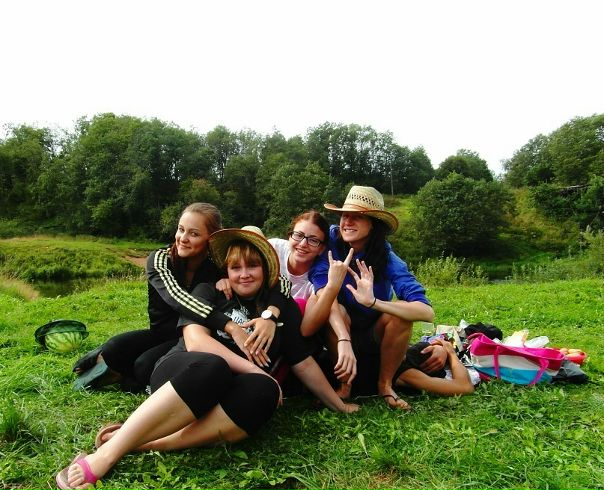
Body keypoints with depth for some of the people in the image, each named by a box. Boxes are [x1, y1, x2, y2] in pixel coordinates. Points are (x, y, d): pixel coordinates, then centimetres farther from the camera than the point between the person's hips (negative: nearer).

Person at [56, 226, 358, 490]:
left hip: (227, 393, 2)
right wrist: (253, 368, -17)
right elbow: (195, 340, -12)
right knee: (213, 367, -37)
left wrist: (338, 405, 12)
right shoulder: (209, 292, 4)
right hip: (180, 373, -2)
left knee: (265, 391, -33)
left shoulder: (283, 307, 9)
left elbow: (304, 362, 11)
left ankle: (146, 444, -35)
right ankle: (107, 454, -38)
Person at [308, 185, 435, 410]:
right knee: (338, 311, -32)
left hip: (375, 337, 1)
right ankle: (344, 384, -9)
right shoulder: (330, 242, -21)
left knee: (401, 310, -28)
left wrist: (372, 302, -47)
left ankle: (385, 384, -7)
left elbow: (427, 312, -32)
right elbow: (323, 291, -33)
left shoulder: (386, 258, -22)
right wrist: (344, 341, -48)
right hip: (338, 332, 0)